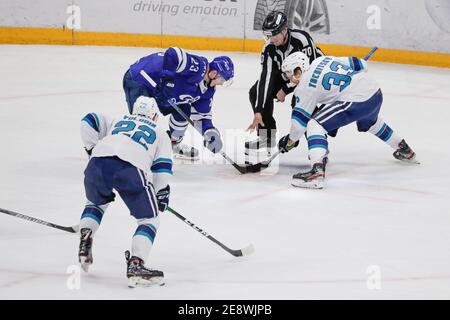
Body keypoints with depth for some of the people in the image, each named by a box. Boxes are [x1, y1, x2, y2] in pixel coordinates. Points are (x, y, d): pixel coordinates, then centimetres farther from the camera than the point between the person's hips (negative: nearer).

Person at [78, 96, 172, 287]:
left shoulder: (117, 122, 37)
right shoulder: (160, 132, 31)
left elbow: (89, 121, 24)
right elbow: (162, 166, 19)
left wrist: (92, 149, 30)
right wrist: (162, 194, 25)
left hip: (98, 163, 3)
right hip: (131, 169, -3)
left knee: (96, 202, 36)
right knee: (149, 219, 10)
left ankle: (84, 242, 21)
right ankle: (136, 264, -7)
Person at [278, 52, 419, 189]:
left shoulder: (305, 85, -3)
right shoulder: (324, 60, 16)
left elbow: (300, 119, -1)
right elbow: (361, 65, 16)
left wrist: (290, 141, 12)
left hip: (357, 102, -9)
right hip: (376, 93, 9)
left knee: (315, 125, -10)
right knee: (371, 123, 41)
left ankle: (317, 171, -26)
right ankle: (404, 150, 60)